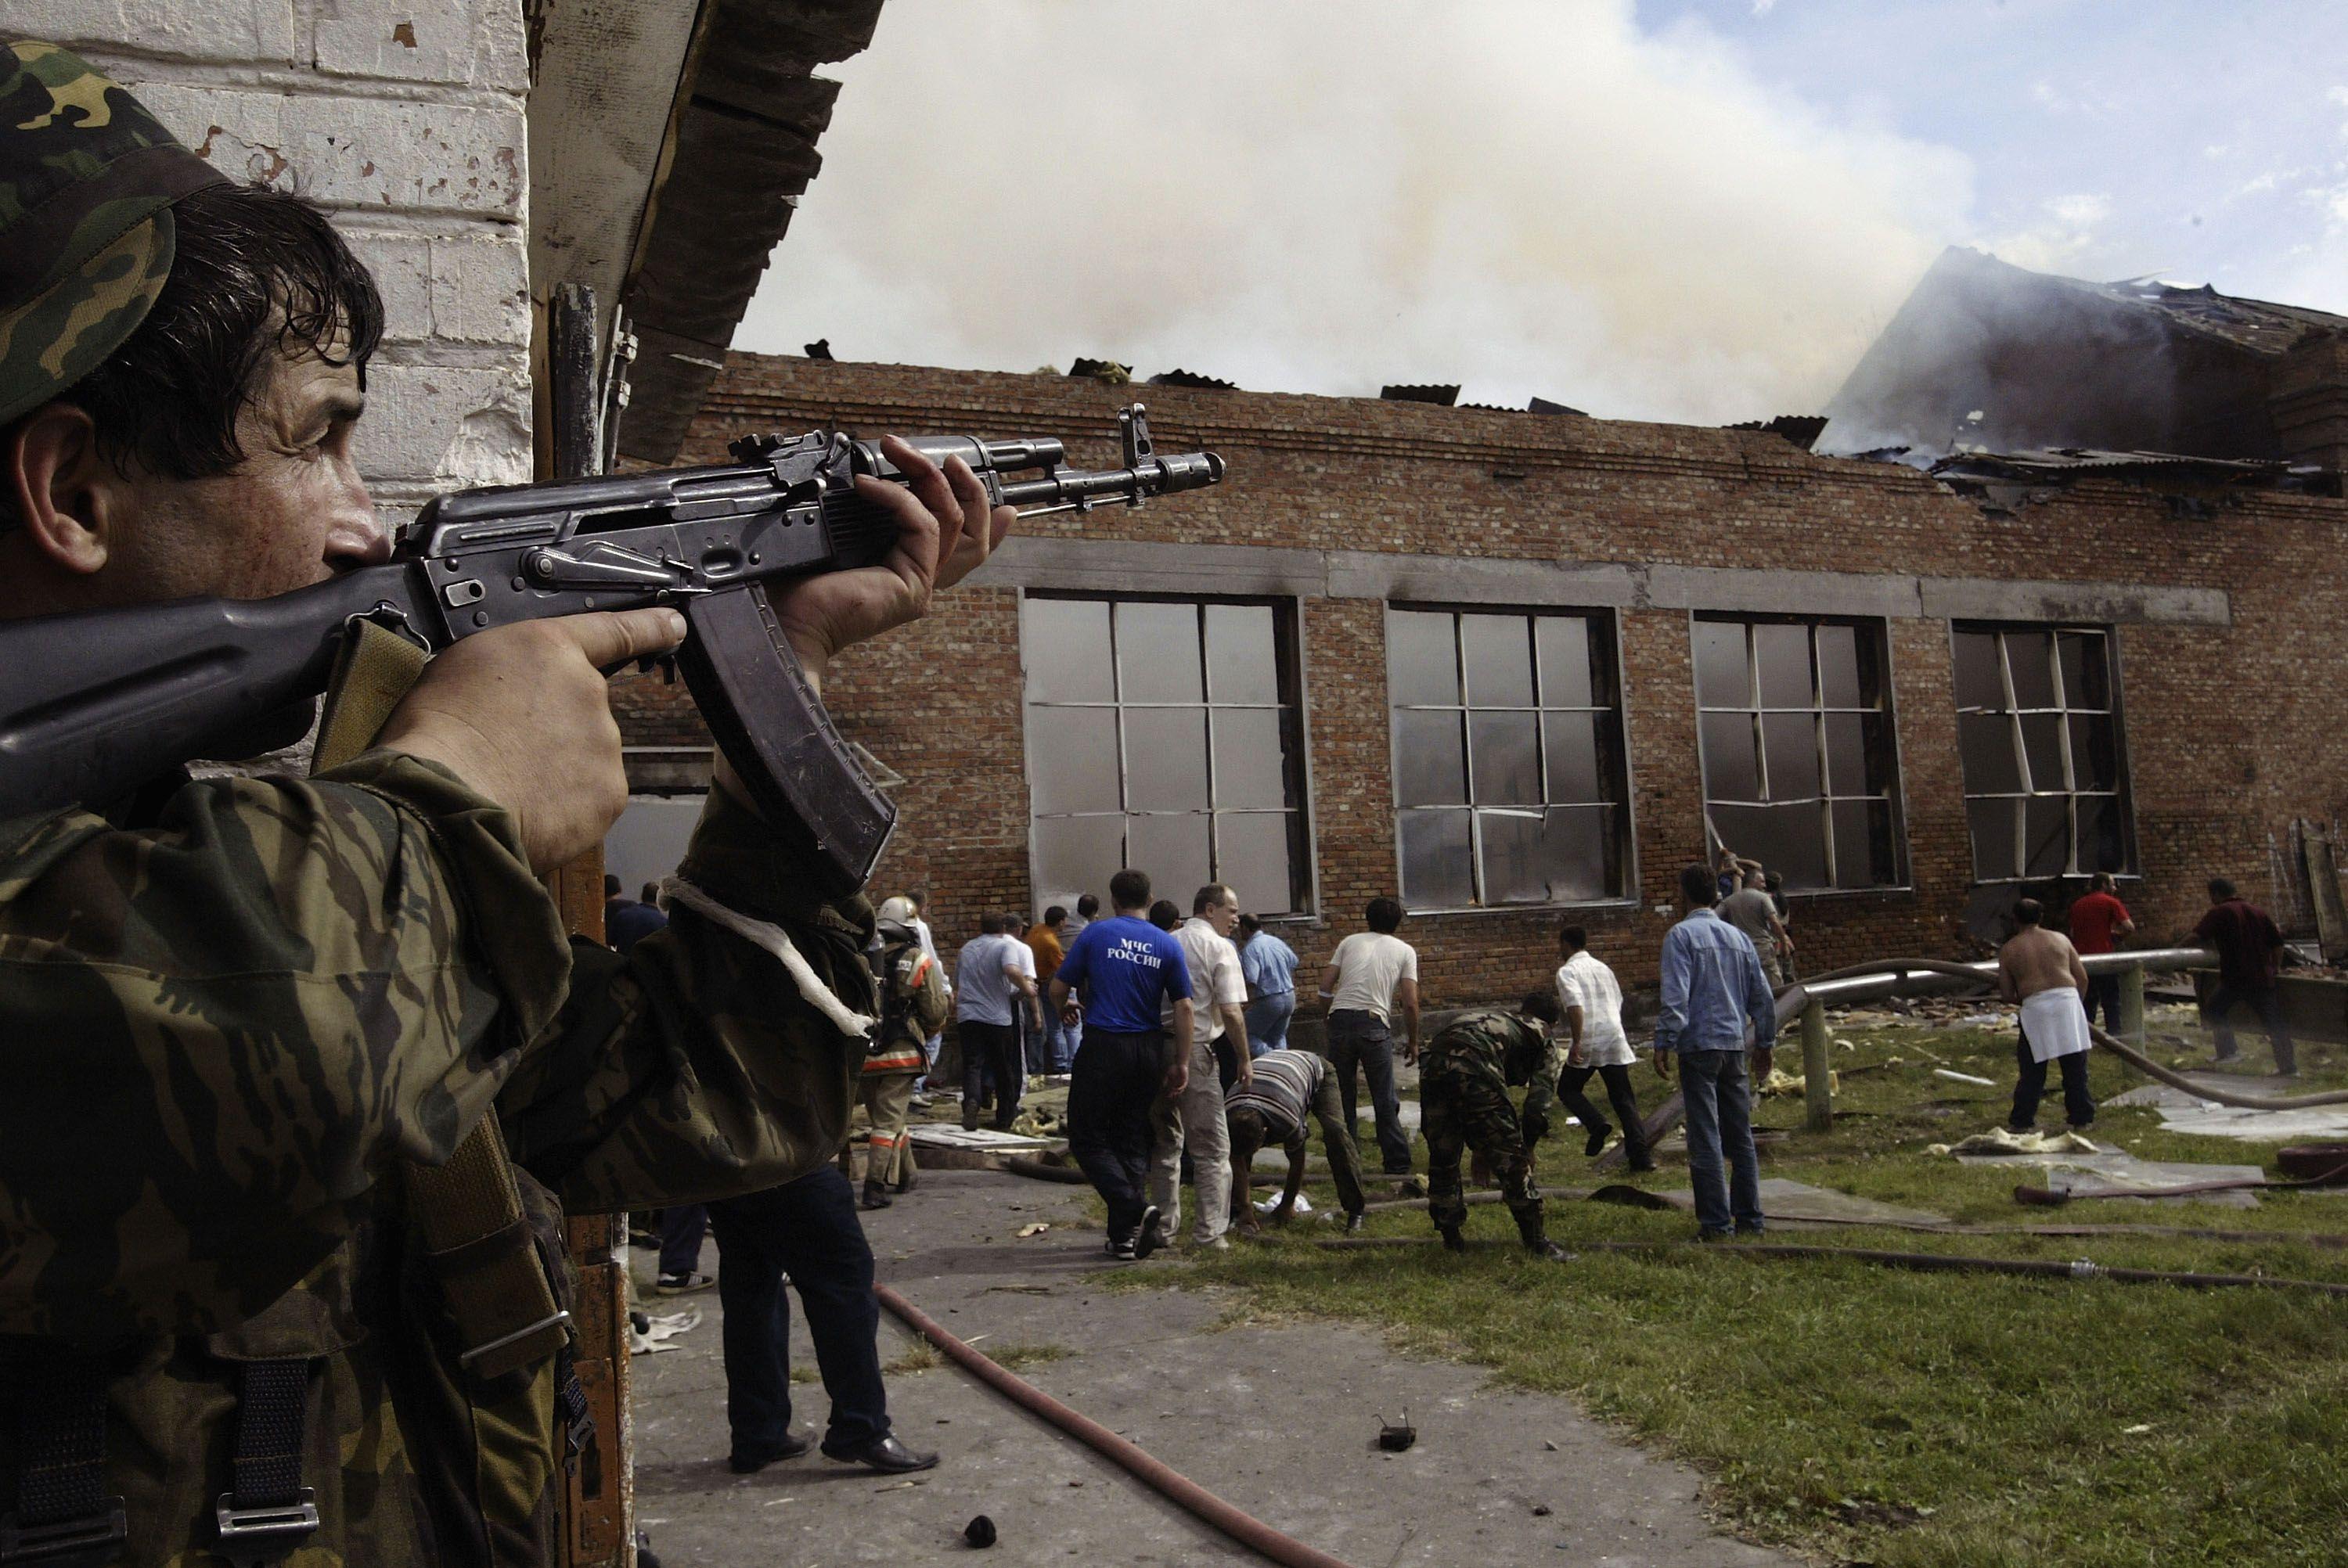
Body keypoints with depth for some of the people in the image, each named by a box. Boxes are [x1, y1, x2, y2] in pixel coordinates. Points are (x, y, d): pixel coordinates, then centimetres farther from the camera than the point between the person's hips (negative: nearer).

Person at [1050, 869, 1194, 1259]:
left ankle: (1134, 1208, -15)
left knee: (1088, 1139, 5)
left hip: (1103, 1046, -4)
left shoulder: (1095, 934, -2)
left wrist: (1063, 1010, 25)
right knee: (1132, 1140, 14)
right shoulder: (1167, 945, 4)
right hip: (1149, 1051, 4)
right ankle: (1125, 1235, 12)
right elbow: (1183, 1008, 1)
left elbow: (1058, 988, 2)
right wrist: (1181, 1063, 7)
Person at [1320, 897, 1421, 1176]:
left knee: (1342, 1097, 12)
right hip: (1375, 1025, -2)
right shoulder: (1405, 951, 11)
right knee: (1385, 1101, 6)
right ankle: (1398, 1165, 9)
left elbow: (1325, 987, 9)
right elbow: (1410, 1003, 3)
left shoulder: (1350, 942, 17)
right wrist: (1413, 1042, 13)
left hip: (1339, 1020, 2)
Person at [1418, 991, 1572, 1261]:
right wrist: (1524, 1152, 28)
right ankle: (1536, 1242, 14)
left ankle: (1451, 1238, 30)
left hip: (1432, 1064, 5)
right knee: (1511, 1158, 8)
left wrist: (1480, 1148, 44)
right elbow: (1537, 1110, 12)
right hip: (1473, 1065, -5)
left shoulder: (1497, 1017, 40)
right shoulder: (1546, 1045, 25)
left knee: (1442, 1157, 20)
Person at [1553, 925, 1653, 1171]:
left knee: (1568, 1089, 14)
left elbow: (1575, 1007, -18)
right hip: (1615, 1040, 6)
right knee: (1624, 1097, 7)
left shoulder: (1567, 971, -4)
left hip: (1587, 1043, -5)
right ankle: (1640, 1154, -1)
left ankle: (1596, 1125, -9)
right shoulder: (1603, 968, 18)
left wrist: (1576, 1044, -20)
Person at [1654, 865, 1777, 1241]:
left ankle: (1716, 1223, -3)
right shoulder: (1737, 936, 13)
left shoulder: (1681, 935, -7)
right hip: (1734, 1045, 6)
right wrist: (1764, 1043, 23)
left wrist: (1663, 1044, -14)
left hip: (1698, 1045, -6)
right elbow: (1763, 996, 15)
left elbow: (1675, 997, -17)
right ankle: (1749, 1218, 15)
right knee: (1740, 1136, 12)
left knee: (1705, 1139, -3)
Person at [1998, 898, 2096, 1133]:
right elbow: (2082, 977, 10)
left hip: (2035, 1007, -1)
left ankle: (2021, 1121, 10)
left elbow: (2007, 994, 6)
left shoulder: (2008, 950, 7)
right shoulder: (2060, 939, 12)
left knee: (2032, 1069, 7)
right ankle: (2082, 1118, 15)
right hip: (2068, 1000, 2)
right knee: (2076, 1065, 9)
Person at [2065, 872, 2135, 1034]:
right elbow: (2129, 927, -13)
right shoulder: (2111, 902, -6)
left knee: (2088, 1001, 13)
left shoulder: (2078, 904, 12)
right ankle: (2115, 1034, 2)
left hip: (2083, 959, 5)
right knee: (2111, 1001, 4)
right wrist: (2115, 932, 4)